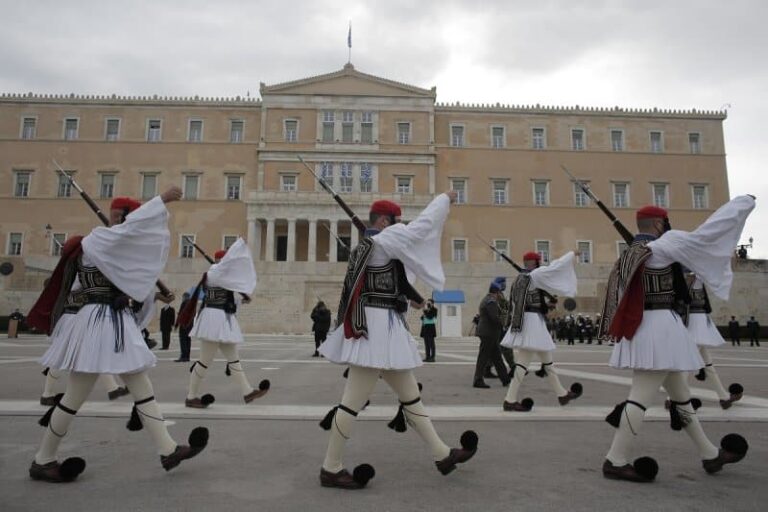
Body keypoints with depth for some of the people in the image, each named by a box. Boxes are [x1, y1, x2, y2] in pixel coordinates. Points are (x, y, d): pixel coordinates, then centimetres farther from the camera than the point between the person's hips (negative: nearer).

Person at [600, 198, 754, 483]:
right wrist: (743, 203, 9)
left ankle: (710, 454, 34)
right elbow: (708, 233, -4)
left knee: (680, 393, 20)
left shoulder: (629, 255, 15)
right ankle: (615, 461, -4)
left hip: (640, 328, 10)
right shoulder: (666, 244, -8)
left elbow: (624, 297, 16)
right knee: (643, 395, -8)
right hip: (660, 327, -10)